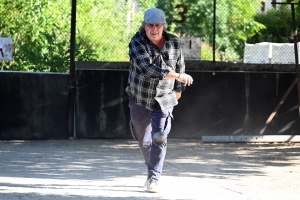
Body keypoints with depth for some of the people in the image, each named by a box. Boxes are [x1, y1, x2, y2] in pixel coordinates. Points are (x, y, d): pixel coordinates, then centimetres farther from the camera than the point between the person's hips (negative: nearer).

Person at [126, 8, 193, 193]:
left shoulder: (175, 43, -8)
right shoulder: (137, 43, -19)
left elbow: (180, 66, 11)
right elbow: (147, 68, -34)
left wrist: (178, 88, 21)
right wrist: (178, 76, -41)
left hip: (164, 99, 0)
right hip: (140, 98, 0)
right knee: (144, 140, 14)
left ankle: (154, 178, -8)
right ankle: (152, 167, 38)